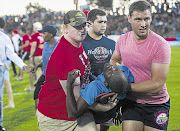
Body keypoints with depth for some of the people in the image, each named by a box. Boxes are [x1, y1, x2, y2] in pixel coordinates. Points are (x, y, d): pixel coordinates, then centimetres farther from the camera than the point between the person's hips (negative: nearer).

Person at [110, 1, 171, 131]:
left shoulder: (161, 45, -18)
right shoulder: (123, 40, -1)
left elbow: (157, 85, -21)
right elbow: (114, 60, 22)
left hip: (156, 105, -3)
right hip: (131, 102, 3)